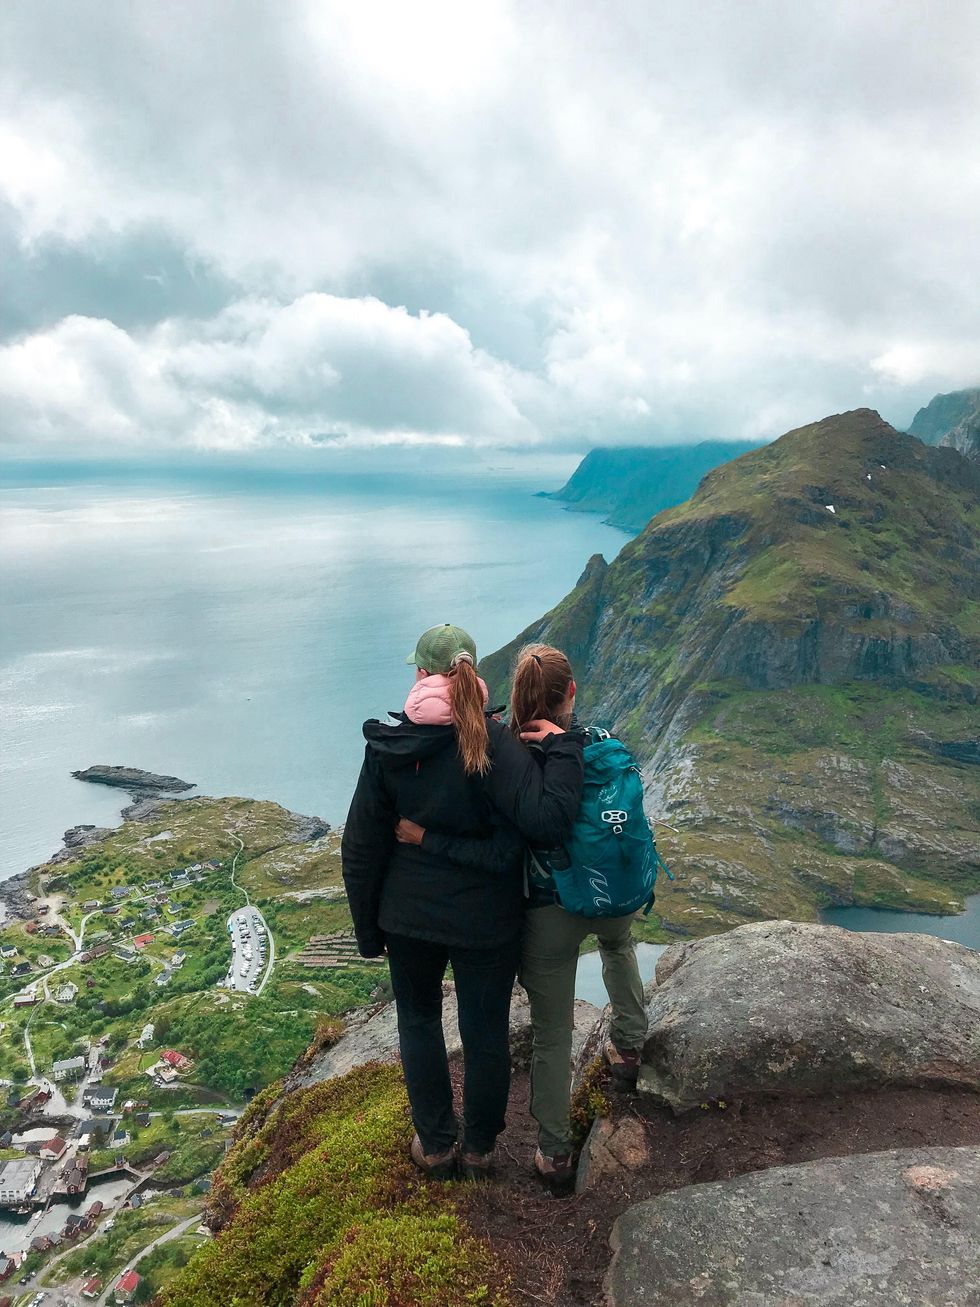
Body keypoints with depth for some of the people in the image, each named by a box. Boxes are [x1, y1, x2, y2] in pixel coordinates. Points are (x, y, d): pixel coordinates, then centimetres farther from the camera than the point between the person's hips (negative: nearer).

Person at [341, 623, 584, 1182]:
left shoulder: (387, 744, -11)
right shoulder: (492, 741, -21)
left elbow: (361, 847, -4)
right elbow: (548, 822, -31)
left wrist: (368, 928, 8)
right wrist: (564, 744, -20)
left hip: (408, 916, 2)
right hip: (486, 921, -2)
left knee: (419, 1020, 24)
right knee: (486, 1032, 18)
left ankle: (436, 1146, 39)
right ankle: (480, 1150, 38)